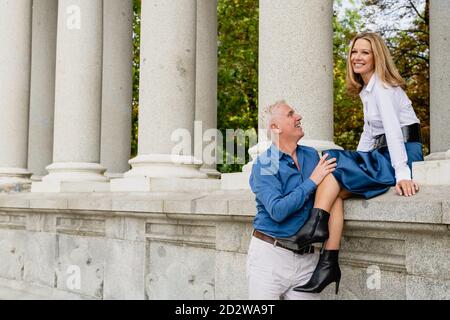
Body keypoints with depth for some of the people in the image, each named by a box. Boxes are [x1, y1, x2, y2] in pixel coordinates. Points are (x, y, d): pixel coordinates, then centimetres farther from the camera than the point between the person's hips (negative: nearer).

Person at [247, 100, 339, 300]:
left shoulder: (312, 156, 9)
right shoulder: (264, 165, -8)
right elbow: (277, 211, -20)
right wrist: (312, 182, -15)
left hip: (306, 259, 5)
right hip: (270, 254, -4)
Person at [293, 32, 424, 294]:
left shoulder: (382, 86, -8)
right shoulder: (367, 90, 20)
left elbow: (393, 129, -21)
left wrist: (402, 174, -30)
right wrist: (357, 163, 9)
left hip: (403, 154, -8)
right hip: (383, 155, 8)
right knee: (337, 188, -14)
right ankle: (329, 263, -22)